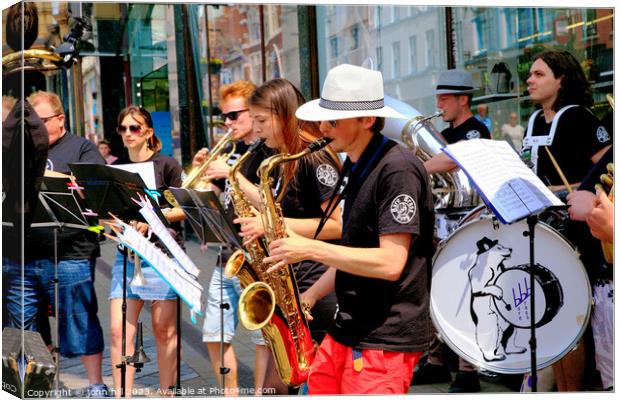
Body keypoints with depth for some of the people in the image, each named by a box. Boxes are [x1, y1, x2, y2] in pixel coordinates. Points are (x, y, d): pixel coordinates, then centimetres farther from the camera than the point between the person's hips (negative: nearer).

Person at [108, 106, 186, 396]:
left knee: (164, 329, 2)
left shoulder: (166, 165, 1)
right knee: (119, 330, -5)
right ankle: (122, 395, -1)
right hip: (127, 254, 4)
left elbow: (182, 209, -2)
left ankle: (167, 392, 13)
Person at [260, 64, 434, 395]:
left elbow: (390, 262, -24)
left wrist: (310, 249, -20)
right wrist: (311, 295, 8)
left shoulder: (397, 170, -17)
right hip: (346, 330, 9)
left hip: (386, 342, -9)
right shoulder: (355, 167, 13)